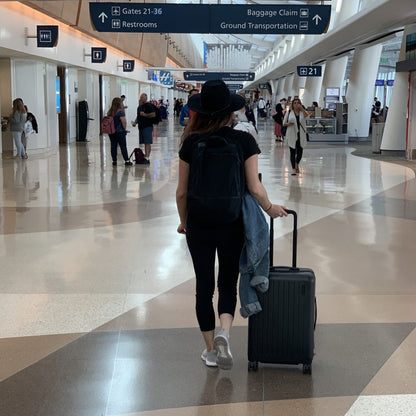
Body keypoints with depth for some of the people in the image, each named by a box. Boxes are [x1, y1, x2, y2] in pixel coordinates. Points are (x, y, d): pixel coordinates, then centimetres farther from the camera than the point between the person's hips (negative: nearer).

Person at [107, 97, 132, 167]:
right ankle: (126, 161, 2)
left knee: (113, 146, 8)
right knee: (123, 146, 0)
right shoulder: (120, 111, -12)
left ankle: (114, 161, 10)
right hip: (119, 132, -6)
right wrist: (124, 129, -2)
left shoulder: (110, 112, 7)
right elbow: (124, 122, -17)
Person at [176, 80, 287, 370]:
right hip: (232, 224, -1)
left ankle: (210, 350, 22)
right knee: (228, 283, 16)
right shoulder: (244, 141, -9)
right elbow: (255, 188, -12)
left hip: (199, 224, 1)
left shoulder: (192, 142, -5)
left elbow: (182, 191, -1)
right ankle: (224, 333, -10)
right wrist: (270, 209, 7)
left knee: (204, 286, 13)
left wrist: (184, 222, 15)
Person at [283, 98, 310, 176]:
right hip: (292, 135, -1)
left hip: (301, 135, 2)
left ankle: (296, 164, 35)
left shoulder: (302, 112, 5)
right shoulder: (289, 112, 5)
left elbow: (307, 115, -19)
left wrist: (301, 108, -21)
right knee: (293, 152, -4)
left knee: (300, 152, 8)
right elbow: (284, 123, 6)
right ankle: (293, 169, -1)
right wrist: (288, 124, -14)